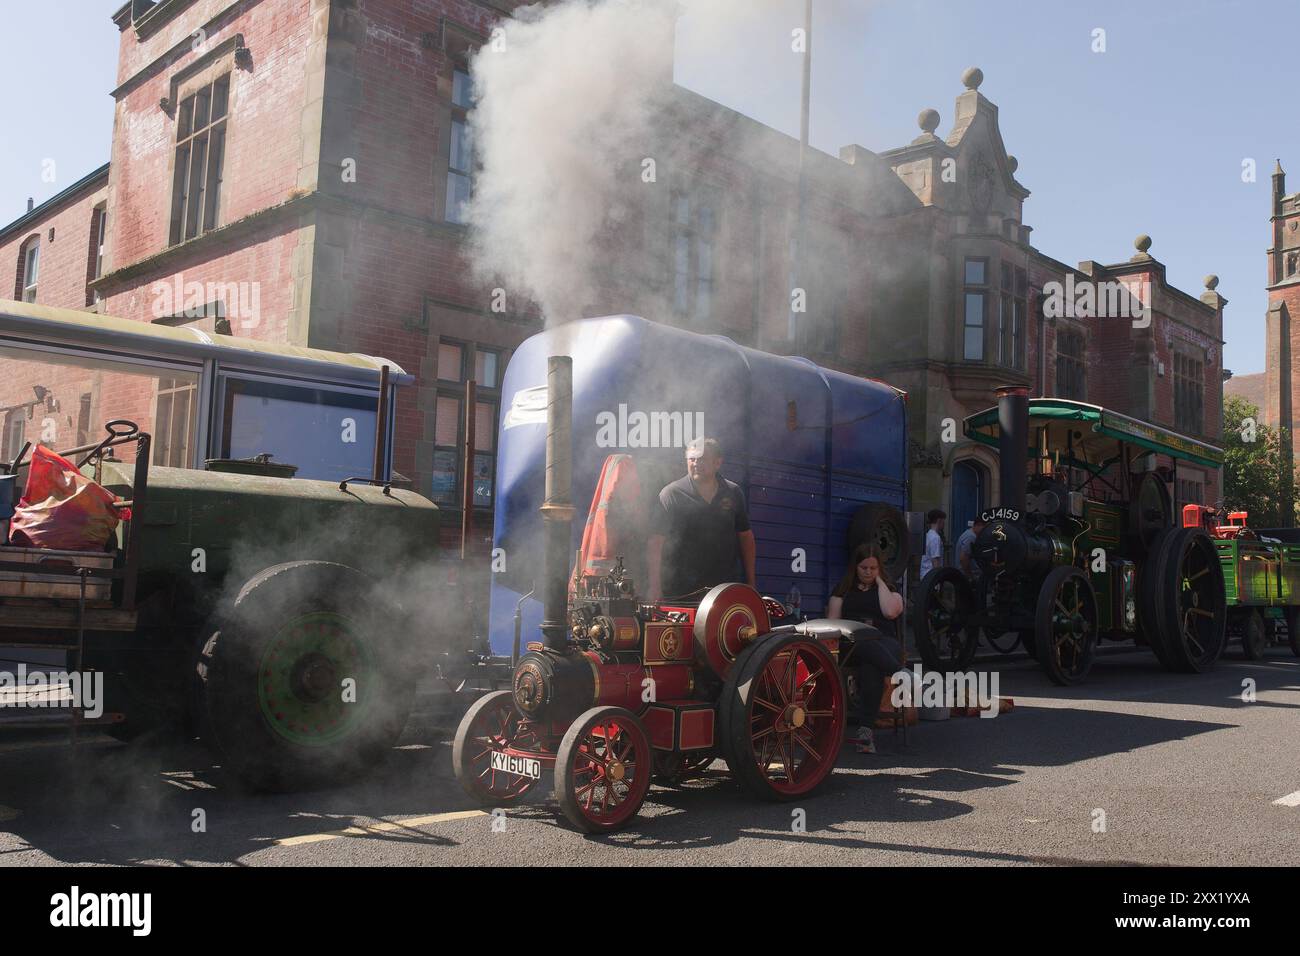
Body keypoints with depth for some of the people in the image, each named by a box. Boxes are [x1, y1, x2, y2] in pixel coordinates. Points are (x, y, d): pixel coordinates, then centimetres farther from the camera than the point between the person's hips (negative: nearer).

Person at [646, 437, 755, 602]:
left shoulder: (733, 493, 8)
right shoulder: (671, 494, -3)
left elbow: (746, 537, 17)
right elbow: (655, 544, -6)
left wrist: (750, 582, 14)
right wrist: (655, 589, -13)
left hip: (727, 588, 3)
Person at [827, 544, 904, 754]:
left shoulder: (888, 589, 20)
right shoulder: (844, 589, 23)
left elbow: (891, 611, -3)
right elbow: (833, 620, 13)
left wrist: (880, 582, 7)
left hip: (884, 640, 0)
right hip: (852, 642, 1)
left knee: (871, 667, -37)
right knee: (867, 645, -39)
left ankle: (867, 728, -44)